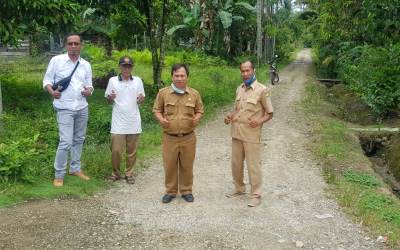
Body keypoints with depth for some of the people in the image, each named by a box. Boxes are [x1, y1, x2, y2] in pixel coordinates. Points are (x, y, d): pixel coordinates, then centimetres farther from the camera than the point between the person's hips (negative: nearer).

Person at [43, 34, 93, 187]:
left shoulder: (86, 65, 7)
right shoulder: (56, 60, -4)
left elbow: (89, 85, 11)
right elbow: (47, 80, 0)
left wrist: (88, 91, -12)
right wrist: (52, 92, -20)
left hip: (82, 108, 5)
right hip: (65, 108, -5)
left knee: (79, 139, 13)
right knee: (66, 142, -11)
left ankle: (75, 168, 28)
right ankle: (59, 175, 3)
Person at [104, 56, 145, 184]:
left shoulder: (138, 81, 3)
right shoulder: (113, 80, 0)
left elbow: (141, 100, 10)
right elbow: (108, 101, 7)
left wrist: (141, 99, -13)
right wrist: (111, 98, -16)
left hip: (134, 122, 1)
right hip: (118, 122, -1)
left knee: (132, 150, 8)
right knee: (116, 150, 0)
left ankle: (129, 173, 22)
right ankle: (115, 173, 19)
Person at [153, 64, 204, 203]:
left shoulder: (194, 94, 2)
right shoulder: (163, 93, -1)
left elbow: (200, 111, 12)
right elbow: (156, 110, 6)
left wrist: (197, 119, -11)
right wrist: (161, 119, -15)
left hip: (188, 138, 1)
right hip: (169, 138, -1)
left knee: (187, 166, 10)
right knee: (170, 165, 7)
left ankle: (186, 191, 26)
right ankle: (170, 191, 23)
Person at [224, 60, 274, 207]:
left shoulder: (262, 90, -9)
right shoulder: (239, 89, 10)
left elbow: (270, 113, -5)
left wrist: (259, 121, -24)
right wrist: (230, 117, 1)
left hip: (252, 134, -6)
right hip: (236, 133, 6)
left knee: (253, 165, 0)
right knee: (236, 163, 14)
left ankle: (256, 195, 11)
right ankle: (239, 189, 32)